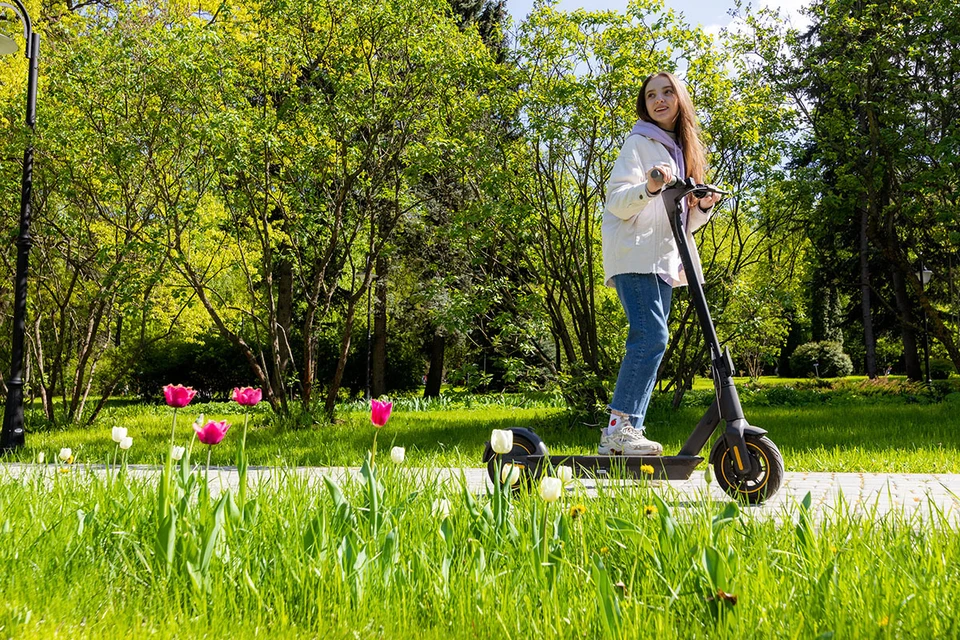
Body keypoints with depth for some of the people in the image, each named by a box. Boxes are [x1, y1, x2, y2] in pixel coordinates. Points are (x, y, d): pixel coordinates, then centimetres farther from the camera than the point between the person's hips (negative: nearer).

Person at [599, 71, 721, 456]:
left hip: (663, 261, 8)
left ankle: (627, 434, 5)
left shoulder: (684, 152, 23)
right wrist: (648, 189, -27)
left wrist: (703, 208, 3)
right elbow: (617, 201, -8)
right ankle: (618, 427, -20)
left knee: (650, 344, 3)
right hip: (634, 254, -8)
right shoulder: (640, 143, 2)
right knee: (650, 337, -21)